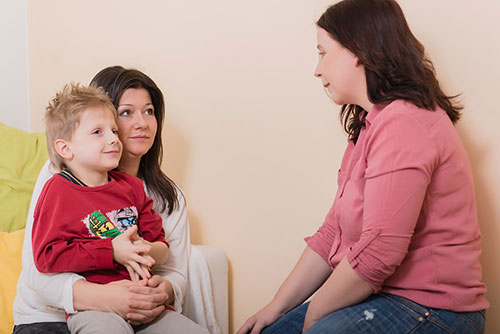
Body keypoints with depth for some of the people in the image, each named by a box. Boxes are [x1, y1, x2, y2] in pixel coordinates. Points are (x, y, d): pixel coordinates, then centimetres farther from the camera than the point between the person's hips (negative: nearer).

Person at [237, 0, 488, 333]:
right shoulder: (371, 125, 16)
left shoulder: (402, 124, -19)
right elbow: (333, 232, 13)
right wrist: (277, 306, 7)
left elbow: (378, 253, -25)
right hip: (382, 295, 9)